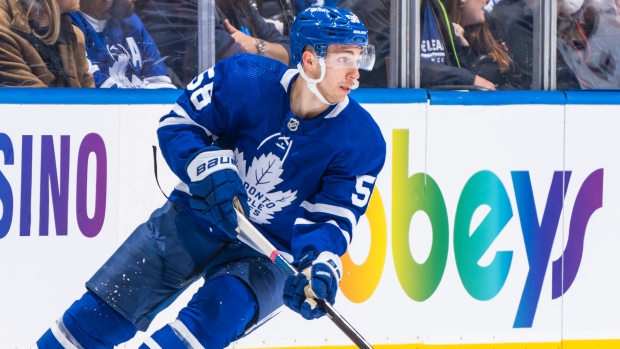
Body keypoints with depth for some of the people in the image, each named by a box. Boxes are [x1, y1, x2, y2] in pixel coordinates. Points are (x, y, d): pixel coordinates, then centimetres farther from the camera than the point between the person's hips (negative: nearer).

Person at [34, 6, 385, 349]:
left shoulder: (362, 140, -16)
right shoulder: (241, 79, -18)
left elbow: (333, 218, -16)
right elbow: (177, 125, -9)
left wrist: (319, 268, -36)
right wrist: (211, 167, -28)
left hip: (267, 254, -1)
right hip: (193, 221, 1)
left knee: (219, 313, -31)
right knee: (104, 316, 0)